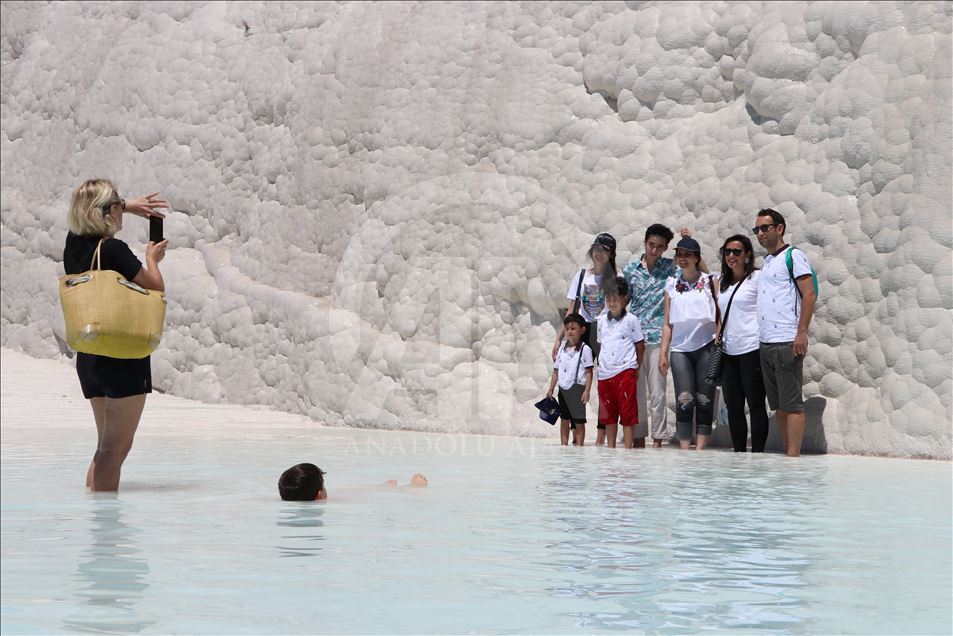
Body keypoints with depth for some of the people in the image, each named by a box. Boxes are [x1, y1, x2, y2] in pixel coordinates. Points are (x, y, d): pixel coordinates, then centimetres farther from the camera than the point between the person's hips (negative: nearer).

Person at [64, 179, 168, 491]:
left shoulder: (74, 243, 6)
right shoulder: (114, 250, -16)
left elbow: (87, 209, 30)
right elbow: (156, 287, -7)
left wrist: (129, 205, 29)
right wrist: (152, 259, 11)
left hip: (88, 357, 8)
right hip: (124, 357, -8)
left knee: (106, 444, 19)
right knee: (116, 446, -4)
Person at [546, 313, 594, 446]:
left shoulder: (585, 349, -5)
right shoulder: (562, 349, 11)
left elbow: (589, 372, -8)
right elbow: (556, 371, 15)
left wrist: (587, 391, -14)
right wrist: (551, 389, 12)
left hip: (577, 388, -5)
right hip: (563, 388, 5)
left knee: (579, 420, 0)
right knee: (564, 419, 10)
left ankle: (579, 446, 3)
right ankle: (564, 445, 16)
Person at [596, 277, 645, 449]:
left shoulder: (631, 320, -4)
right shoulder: (602, 320, 9)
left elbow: (640, 345, 1)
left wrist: (636, 369, 2)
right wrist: (602, 364, 12)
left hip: (625, 372, -5)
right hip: (604, 373, 5)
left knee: (627, 413, -2)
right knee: (608, 414, 12)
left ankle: (628, 448, 2)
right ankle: (610, 449, 22)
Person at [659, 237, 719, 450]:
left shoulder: (709, 281, 6)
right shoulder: (671, 285, 13)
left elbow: (720, 315, 3)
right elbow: (668, 324, 13)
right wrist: (663, 353, 7)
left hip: (706, 347, -2)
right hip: (680, 349, 2)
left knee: (704, 400, -2)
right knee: (684, 401, -7)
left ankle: (700, 449, 1)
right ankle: (685, 450, -5)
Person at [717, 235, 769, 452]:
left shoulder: (757, 278, -3)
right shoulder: (722, 283, 16)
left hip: (751, 350, -7)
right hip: (729, 352, 7)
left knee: (756, 405, -3)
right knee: (733, 407, 8)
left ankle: (757, 454, 0)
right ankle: (739, 453, 14)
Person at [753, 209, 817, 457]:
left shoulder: (793, 256, -4)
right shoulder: (766, 261, 20)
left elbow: (809, 295, -11)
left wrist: (802, 333, -18)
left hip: (786, 343, -9)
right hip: (766, 343, 9)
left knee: (791, 404, -7)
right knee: (779, 405, 9)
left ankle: (793, 457, -7)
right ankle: (786, 454, 13)